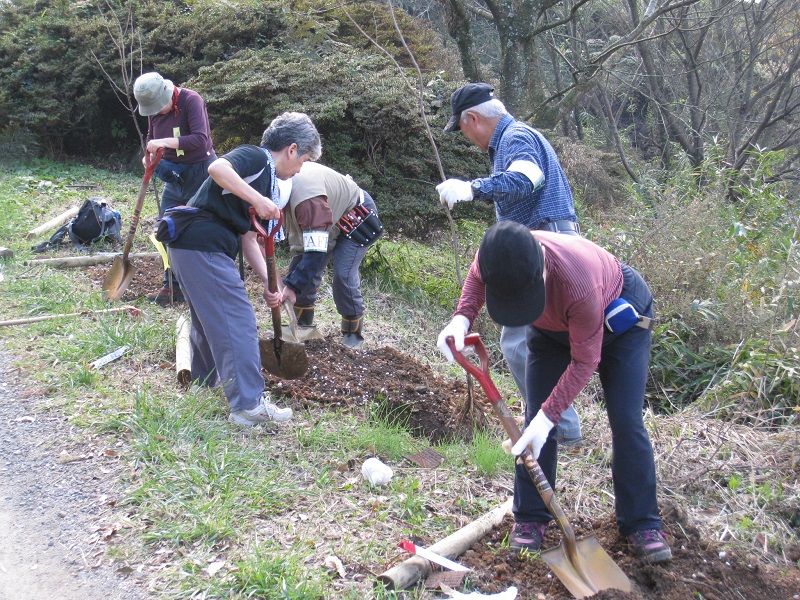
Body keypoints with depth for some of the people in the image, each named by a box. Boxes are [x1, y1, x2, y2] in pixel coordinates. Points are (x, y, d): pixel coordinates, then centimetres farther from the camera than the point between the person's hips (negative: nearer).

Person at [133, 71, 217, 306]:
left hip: (200, 171, -7)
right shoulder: (154, 109, 3)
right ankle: (173, 286, 15)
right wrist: (150, 155, -2)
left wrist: (165, 142, -33)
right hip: (174, 174, 7)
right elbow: (152, 137, 19)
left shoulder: (191, 100, -19)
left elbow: (201, 139, -29)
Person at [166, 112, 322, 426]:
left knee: (209, 319, 26)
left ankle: (203, 382, 46)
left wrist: (268, 280, 8)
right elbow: (217, 168, -27)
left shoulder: (266, 181, 21)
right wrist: (258, 199, -28)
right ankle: (249, 405, -2)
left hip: (188, 247, 10)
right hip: (203, 247, -10)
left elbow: (248, 238, 18)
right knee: (237, 324, -6)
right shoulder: (255, 158, -5)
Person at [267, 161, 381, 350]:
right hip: (331, 216, 9)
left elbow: (317, 251, -46)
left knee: (343, 275, -21)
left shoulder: (307, 198, -44)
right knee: (300, 265, 3)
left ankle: (353, 336, -4)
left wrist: (291, 287, -49)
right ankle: (303, 326, 16)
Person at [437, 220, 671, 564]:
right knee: (536, 420, -1)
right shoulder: (497, 258, -34)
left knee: (627, 423, -7)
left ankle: (641, 524, 7)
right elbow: (476, 276, -4)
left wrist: (549, 415, -34)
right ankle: (530, 517, 11)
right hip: (553, 327, 5)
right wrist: (462, 317, -24)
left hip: (620, 317, -4)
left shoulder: (578, 282, -47)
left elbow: (584, 360, -31)